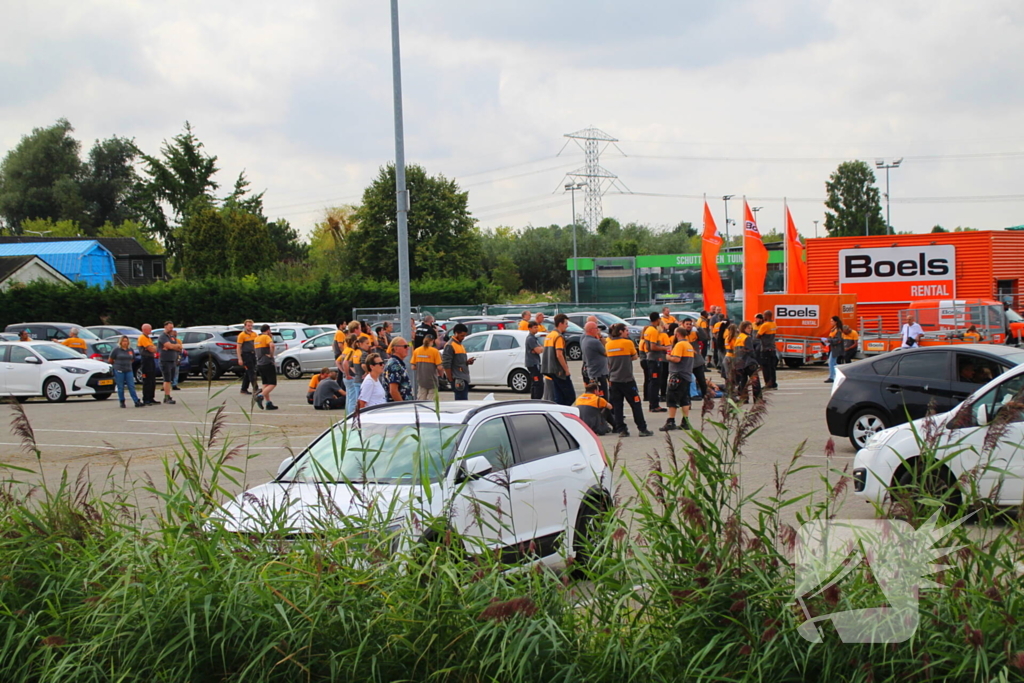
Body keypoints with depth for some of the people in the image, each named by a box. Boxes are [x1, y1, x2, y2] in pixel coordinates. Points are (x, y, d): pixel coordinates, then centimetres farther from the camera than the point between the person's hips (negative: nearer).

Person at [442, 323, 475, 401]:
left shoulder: (460, 345, 20)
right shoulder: (450, 346, -10)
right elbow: (446, 364, -15)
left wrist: (467, 362, 6)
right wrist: (451, 380, -16)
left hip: (464, 379, 10)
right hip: (458, 380, -10)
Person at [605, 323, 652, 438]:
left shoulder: (609, 344, 6)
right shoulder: (627, 343, -8)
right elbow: (635, 357, 4)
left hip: (613, 380, 5)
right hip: (627, 380, -5)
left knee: (617, 406, 5)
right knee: (636, 404, 2)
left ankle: (621, 430, 2)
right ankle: (642, 429, 4)